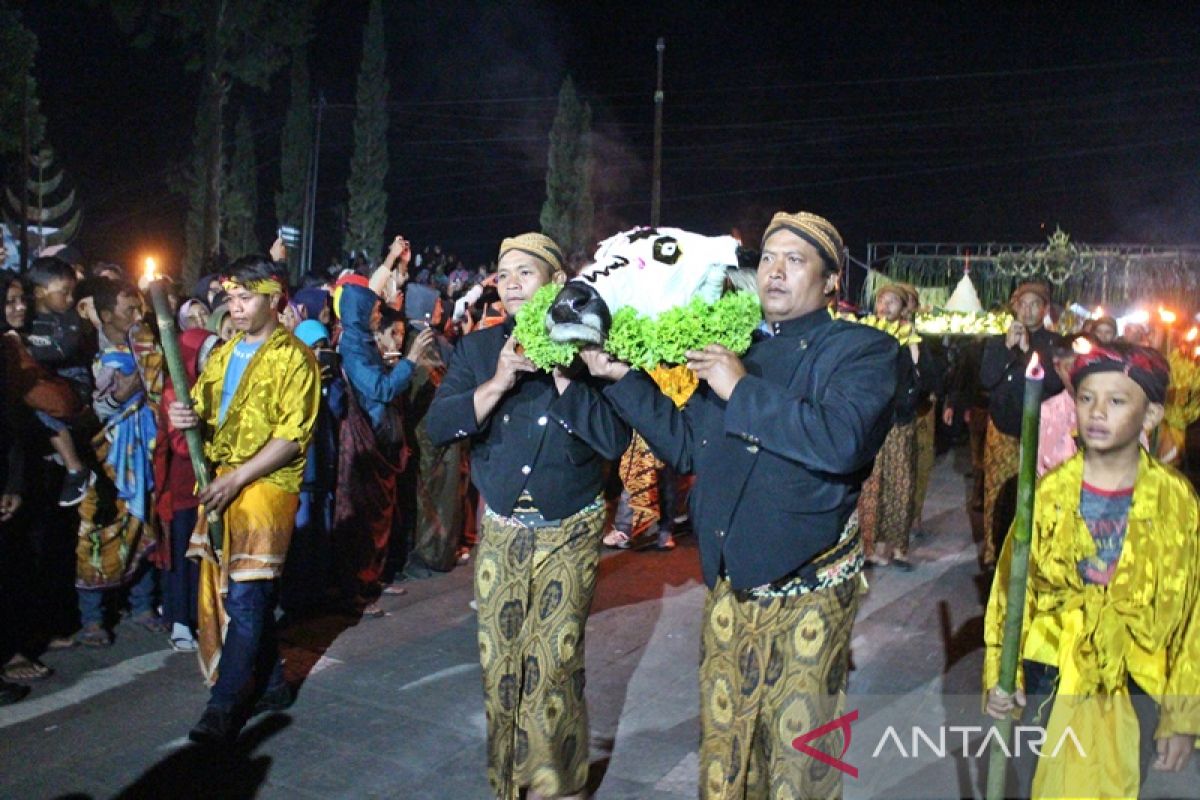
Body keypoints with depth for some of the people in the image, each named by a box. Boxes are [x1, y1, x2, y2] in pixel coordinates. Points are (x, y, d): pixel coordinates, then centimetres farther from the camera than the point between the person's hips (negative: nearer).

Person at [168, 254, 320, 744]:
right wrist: (190, 418, -4)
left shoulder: (293, 358, -6)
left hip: (267, 485, -7)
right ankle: (270, 685, 24)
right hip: (221, 485, 7)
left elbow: (292, 437, -12)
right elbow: (204, 411, 21)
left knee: (245, 596, -8)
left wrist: (237, 479, -18)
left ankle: (224, 707, -3)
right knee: (233, 591, 10)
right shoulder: (223, 354, 16)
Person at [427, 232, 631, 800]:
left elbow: (616, 439, -17)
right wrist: (498, 384, -21)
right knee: (499, 666, 9)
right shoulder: (477, 349, 2)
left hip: (570, 534, -3)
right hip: (500, 532, 3)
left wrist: (559, 374, -22)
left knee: (555, 668, -1)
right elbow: (437, 427, -9)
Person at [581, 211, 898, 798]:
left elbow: (841, 440, -26)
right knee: (722, 751, 17)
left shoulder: (863, 350, -7)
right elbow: (684, 445, 15)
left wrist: (742, 390, -19)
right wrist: (624, 378, 8)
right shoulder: (734, 348, 11)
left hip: (807, 595, -5)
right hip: (726, 590, 5)